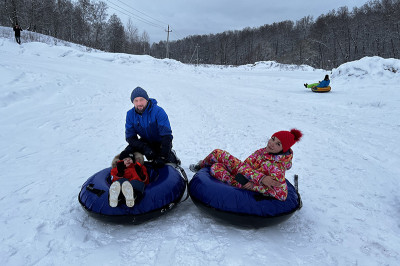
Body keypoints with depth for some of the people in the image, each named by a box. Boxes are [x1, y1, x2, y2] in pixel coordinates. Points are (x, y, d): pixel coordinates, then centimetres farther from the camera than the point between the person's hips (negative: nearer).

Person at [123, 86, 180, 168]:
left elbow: (167, 135, -29)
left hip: (160, 143, -3)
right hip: (145, 142, 4)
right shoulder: (130, 114, -12)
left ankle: (171, 155, 14)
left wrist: (162, 157, -35)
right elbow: (130, 137, -13)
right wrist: (145, 148, -30)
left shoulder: (158, 111, -26)